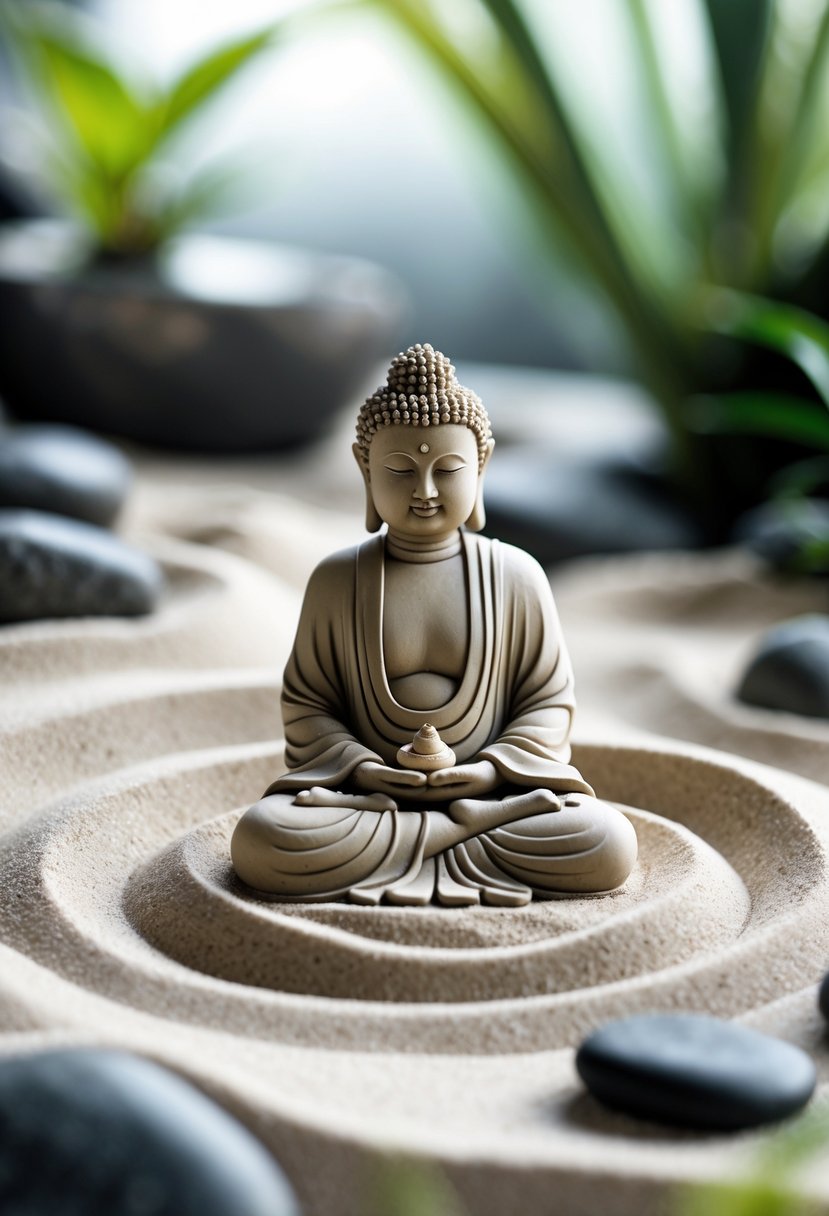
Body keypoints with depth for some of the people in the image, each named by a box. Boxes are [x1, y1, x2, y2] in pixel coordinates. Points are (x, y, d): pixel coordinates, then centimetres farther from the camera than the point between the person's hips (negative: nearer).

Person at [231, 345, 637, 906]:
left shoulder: (516, 575, 1)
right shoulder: (337, 579, 2)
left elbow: (549, 699, 5)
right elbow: (307, 701, 5)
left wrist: (494, 768, -12)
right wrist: (357, 768, -13)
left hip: (492, 786, 0)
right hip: (368, 788, 0)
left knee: (610, 846, -27)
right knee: (260, 842, -31)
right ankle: (473, 824, -21)